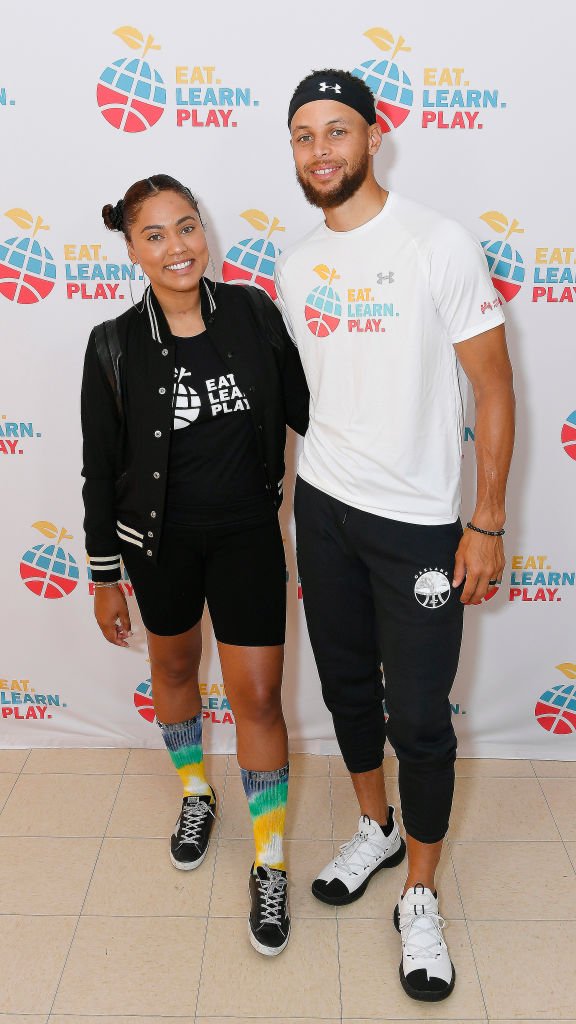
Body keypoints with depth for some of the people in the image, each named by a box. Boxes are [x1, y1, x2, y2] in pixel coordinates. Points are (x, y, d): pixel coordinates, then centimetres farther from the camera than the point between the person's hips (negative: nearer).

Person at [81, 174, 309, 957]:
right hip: (161, 538, 1)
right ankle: (195, 795, 49)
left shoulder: (253, 313, -8)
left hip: (248, 532, 0)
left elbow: (303, 408, 3)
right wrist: (105, 577, 0)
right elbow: (102, 469, -3)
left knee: (257, 698, 1)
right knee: (174, 668, 20)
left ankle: (270, 867, 20)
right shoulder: (116, 347, -10)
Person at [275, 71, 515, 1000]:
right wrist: (283, 507, 15)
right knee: (348, 685, 17)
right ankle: (375, 829, 42)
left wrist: (487, 524, -11)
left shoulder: (441, 245, -10)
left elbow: (493, 389, -8)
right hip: (322, 506, 5)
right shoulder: (294, 264, 7)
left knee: (419, 717, 3)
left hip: (418, 520, -5)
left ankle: (420, 897, 26)